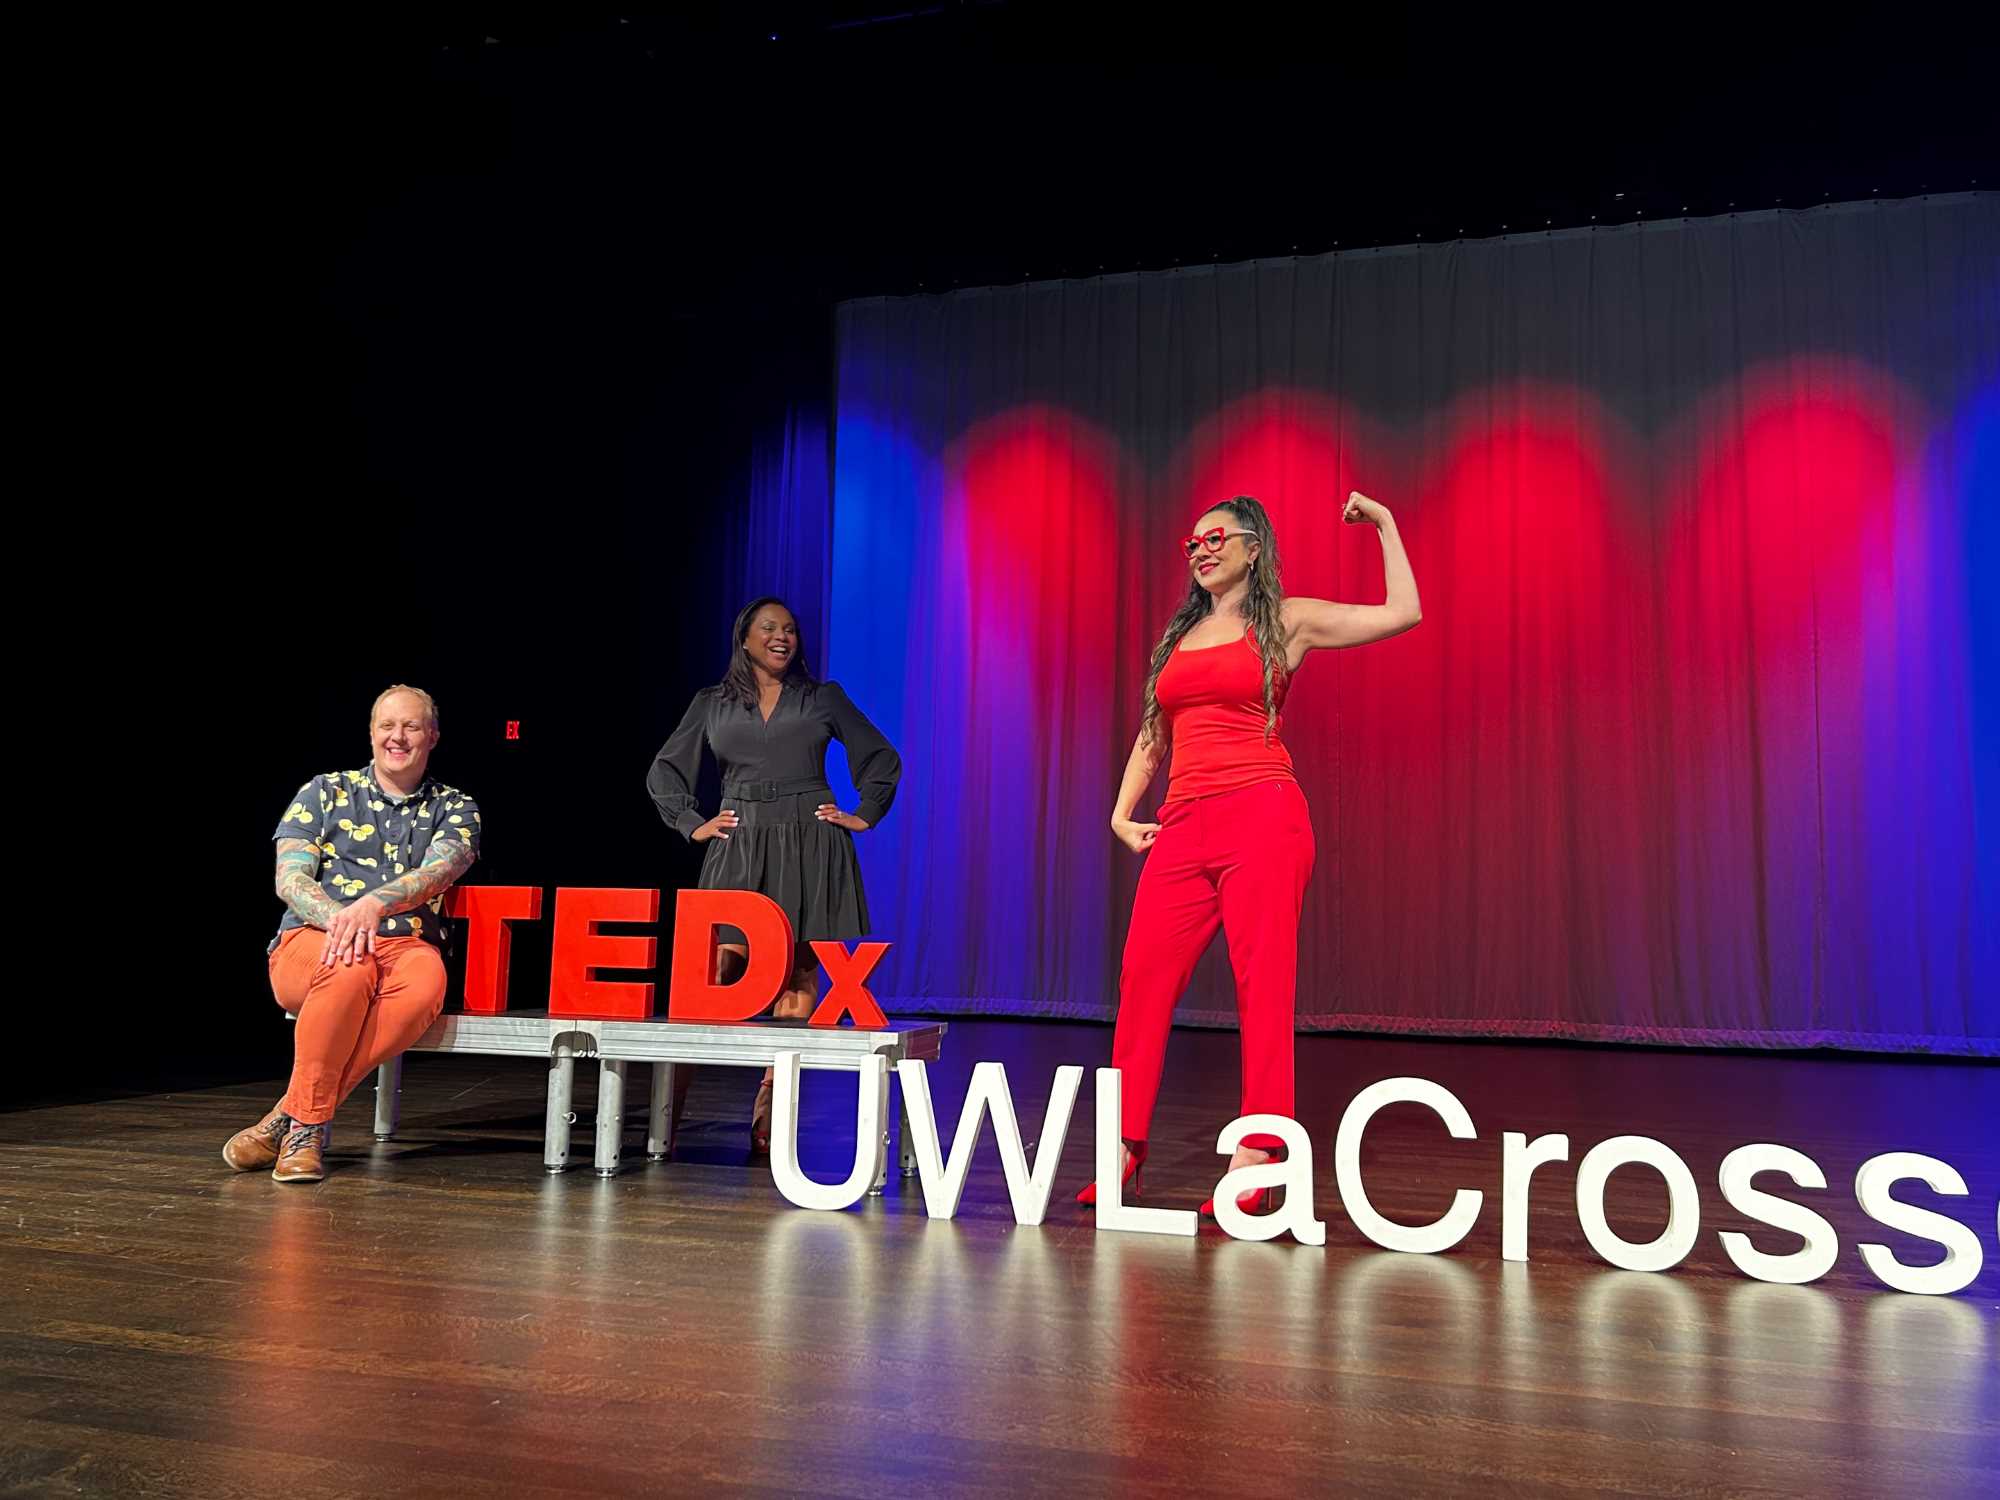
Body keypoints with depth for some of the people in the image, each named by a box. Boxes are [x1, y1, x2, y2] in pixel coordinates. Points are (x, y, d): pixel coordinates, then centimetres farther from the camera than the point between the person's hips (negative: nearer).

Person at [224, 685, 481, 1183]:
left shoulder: (455, 808, 12)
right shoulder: (324, 792, 13)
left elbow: (436, 872, -9)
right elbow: (289, 881, 1)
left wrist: (374, 903, -29)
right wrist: (337, 916, -21)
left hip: (405, 945, 1)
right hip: (311, 943, 0)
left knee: (427, 978, -37)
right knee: (350, 967, -38)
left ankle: (289, 1118, -28)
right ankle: (310, 1123, -23)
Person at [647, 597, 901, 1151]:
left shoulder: (823, 698, 10)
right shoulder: (713, 704, 11)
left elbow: (882, 758, 15)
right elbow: (663, 771, 18)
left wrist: (863, 816, 5)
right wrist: (692, 825, 7)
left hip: (809, 850, 0)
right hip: (739, 851, 0)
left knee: (797, 981, -1)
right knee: (716, 973, -9)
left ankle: (767, 1124, 6)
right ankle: (665, 1118, -2)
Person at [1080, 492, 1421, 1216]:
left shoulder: (1287, 621, 7)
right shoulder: (1179, 635, 22)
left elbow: (1402, 613, 0)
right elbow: (1152, 739, 25)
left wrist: (1385, 523, 5)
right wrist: (1123, 813, 15)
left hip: (1261, 817, -5)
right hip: (1182, 829, 5)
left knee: (1263, 985, -6)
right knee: (1142, 975, -2)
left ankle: (1253, 1163, -1)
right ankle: (1124, 1150, 5)